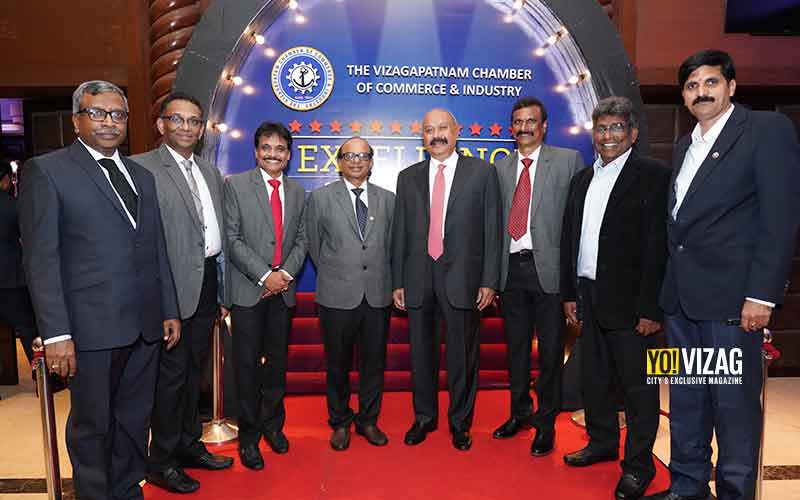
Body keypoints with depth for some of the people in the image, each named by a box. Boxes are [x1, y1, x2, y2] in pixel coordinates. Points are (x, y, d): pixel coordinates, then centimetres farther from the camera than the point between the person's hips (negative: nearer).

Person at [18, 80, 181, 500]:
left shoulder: (142, 175, 14)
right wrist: (55, 333, -13)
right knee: (92, 425, 11)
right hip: (91, 327, -5)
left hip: (145, 324, 5)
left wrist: (169, 310, 11)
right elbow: (40, 259, -9)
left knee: (135, 418, 17)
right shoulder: (45, 170, -3)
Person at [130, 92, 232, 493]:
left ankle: (189, 445, 33)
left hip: (207, 283, 7)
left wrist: (223, 292, 14)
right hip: (172, 287, -7)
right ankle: (161, 462, 20)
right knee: (171, 373, 3)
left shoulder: (210, 172, 14)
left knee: (194, 369, 17)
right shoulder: (142, 168, -8)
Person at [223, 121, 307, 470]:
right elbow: (233, 239, -7)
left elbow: (301, 240, 10)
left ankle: (273, 424, 29)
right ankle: (249, 435, 17)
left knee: (278, 360, 11)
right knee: (248, 363, 2)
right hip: (248, 289, -3)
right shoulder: (235, 185, -1)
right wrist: (264, 275, -13)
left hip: (283, 289, 4)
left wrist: (286, 273, -7)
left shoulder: (297, 193, 12)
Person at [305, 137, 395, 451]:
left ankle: (368, 420, 30)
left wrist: (383, 279, 11)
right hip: (338, 296, -2)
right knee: (338, 364, 10)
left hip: (377, 295, 2)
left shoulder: (388, 199, 7)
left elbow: (389, 245, 13)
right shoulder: (320, 198, 1)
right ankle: (340, 423, 29)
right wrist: (332, 275, 9)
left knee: (374, 362, 11)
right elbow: (314, 245, 7)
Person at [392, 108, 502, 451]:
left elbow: (492, 230, -1)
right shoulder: (408, 177, 10)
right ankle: (424, 417, 32)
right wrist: (397, 282, 5)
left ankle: (460, 422, 27)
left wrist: (489, 281, -7)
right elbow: (399, 233, 9)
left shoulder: (482, 172, 2)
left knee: (463, 356, 8)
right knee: (421, 354, 13)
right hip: (419, 279, 3)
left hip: (462, 280, -2)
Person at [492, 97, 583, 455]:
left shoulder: (568, 160, 1)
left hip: (549, 267, -4)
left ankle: (546, 423, 22)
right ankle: (520, 412, 33)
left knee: (551, 350, 6)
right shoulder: (501, 167, 12)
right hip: (511, 267, 4)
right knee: (515, 346, 15)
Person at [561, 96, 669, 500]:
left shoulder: (653, 175, -7)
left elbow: (658, 244, -13)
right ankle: (602, 442, 36)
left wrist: (650, 307, -16)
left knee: (637, 385, 5)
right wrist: (570, 293, 11)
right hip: (589, 297, 7)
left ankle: (638, 464, 21)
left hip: (628, 300, -6)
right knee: (595, 378, 17)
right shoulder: (582, 179, 13)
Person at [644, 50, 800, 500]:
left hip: (731, 297, -7)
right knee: (685, 400, 14)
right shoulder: (685, 146, 18)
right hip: (681, 298, 7)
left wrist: (762, 294, -16)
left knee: (734, 403, 3)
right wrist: (669, 288, 12)